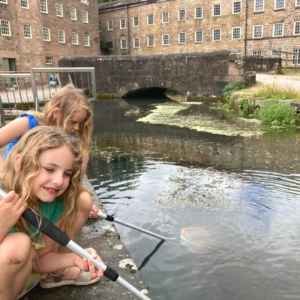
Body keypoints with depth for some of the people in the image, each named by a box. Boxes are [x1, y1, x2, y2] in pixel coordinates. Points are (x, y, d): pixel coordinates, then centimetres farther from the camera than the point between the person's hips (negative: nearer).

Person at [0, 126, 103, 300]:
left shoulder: (55, 207, -14)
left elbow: (40, 259, -3)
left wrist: (75, 258, -20)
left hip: (24, 276, 5)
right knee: (18, 243, -35)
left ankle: (55, 274, 17)